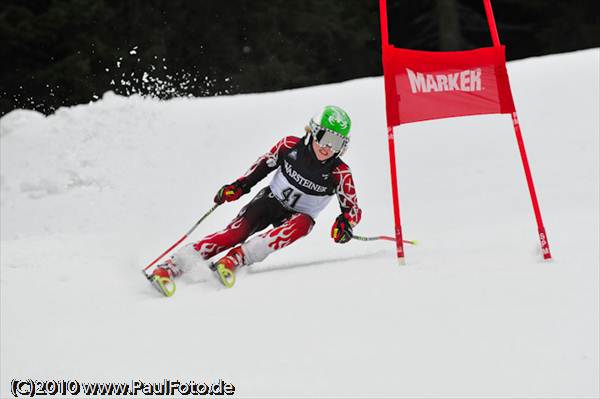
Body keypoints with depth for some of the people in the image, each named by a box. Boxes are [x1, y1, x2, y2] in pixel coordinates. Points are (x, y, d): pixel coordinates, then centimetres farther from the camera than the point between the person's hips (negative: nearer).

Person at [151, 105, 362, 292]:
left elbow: (353, 209, -11)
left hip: (298, 215, -1)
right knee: (236, 232, -25)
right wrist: (240, 185, -6)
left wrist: (345, 223, -34)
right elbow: (264, 164, 4)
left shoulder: (340, 174, -18)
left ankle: (236, 257, -43)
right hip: (271, 199, 1)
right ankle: (172, 266, -30)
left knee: (302, 224, -38)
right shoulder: (291, 145, -13)